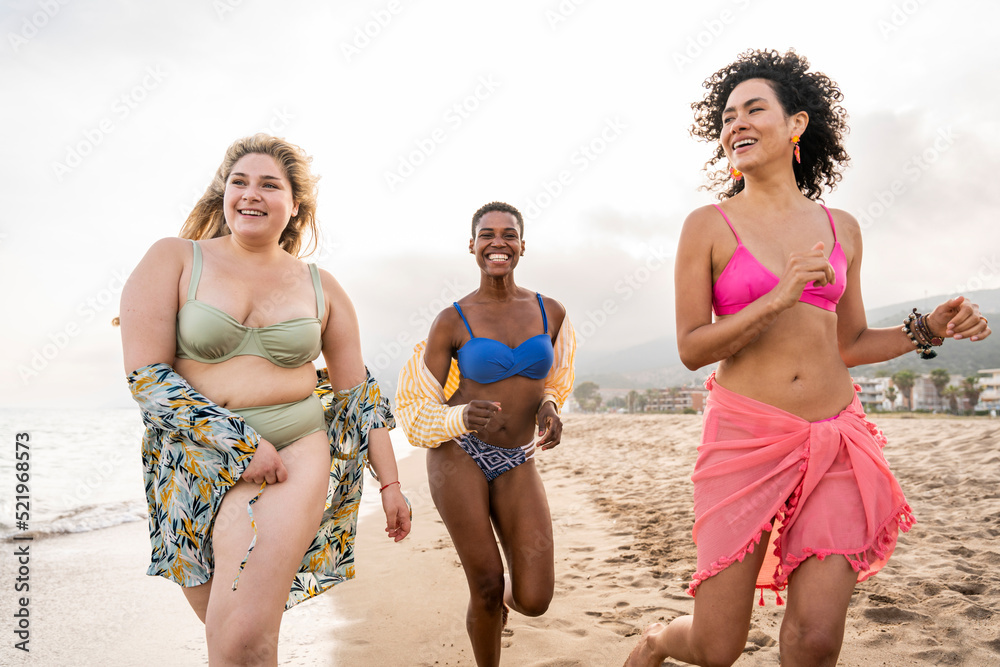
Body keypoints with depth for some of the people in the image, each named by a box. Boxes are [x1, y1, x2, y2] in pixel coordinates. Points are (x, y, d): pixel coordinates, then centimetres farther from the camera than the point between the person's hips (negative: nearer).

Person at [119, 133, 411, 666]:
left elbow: (359, 391, 10)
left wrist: (390, 483, 10)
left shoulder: (321, 287, 6)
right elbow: (145, 374, -8)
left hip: (298, 452, 0)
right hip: (197, 459, 1)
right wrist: (239, 443, -15)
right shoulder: (174, 259, 1)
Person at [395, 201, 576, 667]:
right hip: (458, 455, -2)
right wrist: (462, 418, -22)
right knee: (486, 587, 0)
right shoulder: (452, 322, -6)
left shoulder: (551, 313, 2)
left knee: (535, 601, -6)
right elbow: (416, 411, -1)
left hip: (517, 465, 3)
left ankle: (508, 592, 33)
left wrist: (549, 406, -2)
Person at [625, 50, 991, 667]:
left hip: (835, 440, 4)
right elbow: (691, 348, -6)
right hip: (746, 439, -3)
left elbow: (850, 344, 18)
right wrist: (779, 298, -16)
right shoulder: (708, 226, -1)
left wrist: (929, 328, 2)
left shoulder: (841, 228, 11)